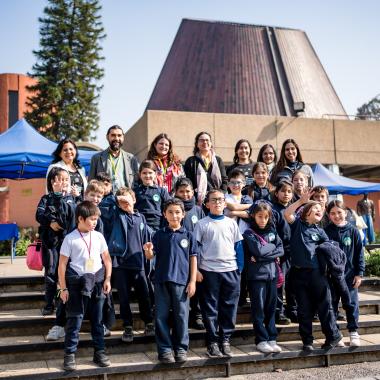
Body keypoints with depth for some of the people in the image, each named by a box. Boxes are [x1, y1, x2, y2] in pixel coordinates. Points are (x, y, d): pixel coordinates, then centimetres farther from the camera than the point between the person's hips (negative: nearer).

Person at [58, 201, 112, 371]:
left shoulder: (98, 236, 6)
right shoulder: (70, 238, -5)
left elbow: (107, 259, 12)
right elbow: (62, 264, -4)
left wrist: (107, 279, 4)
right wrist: (63, 288, -6)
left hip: (96, 282, 4)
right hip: (77, 284, -4)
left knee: (97, 320, 11)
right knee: (74, 320, 1)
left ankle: (99, 352, 21)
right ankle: (70, 354, 11)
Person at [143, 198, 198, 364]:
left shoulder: (188, 235, 4)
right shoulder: (159, 234, 6)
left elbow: (193, 259, 4)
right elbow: (150, 256, 1)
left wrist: (192, 281, -1)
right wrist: (148, 250, -22)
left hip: (181, 281, -1)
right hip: (162, 280, 1)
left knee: (181, 316, 6)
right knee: (161, 316, 4)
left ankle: (181, 348, 18)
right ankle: (165, 350, 14)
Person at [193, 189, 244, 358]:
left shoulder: (231, 223, 8)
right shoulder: (202, 224, 2)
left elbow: (239, 246, 10)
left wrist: (240, 268, 5)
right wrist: (196, 270, -4)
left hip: (230, 270, 2)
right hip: (209, 271, -2)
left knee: (229, 307, 6)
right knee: (210, 308, 3)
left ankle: (225, 339, 18)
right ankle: (212, 341, 13)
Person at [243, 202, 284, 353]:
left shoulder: (272, 231, 11)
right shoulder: (249, 233, -4)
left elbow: (281, 250, 1)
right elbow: (258, 250, -18)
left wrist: (262, 256, -11)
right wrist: (273, 247, -3)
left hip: (271, 274, 4)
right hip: (257, 275, -4)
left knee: (271, 308, 9)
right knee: (259, 308, 0)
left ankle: (272, 339, 16)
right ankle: (261, 340, 8)